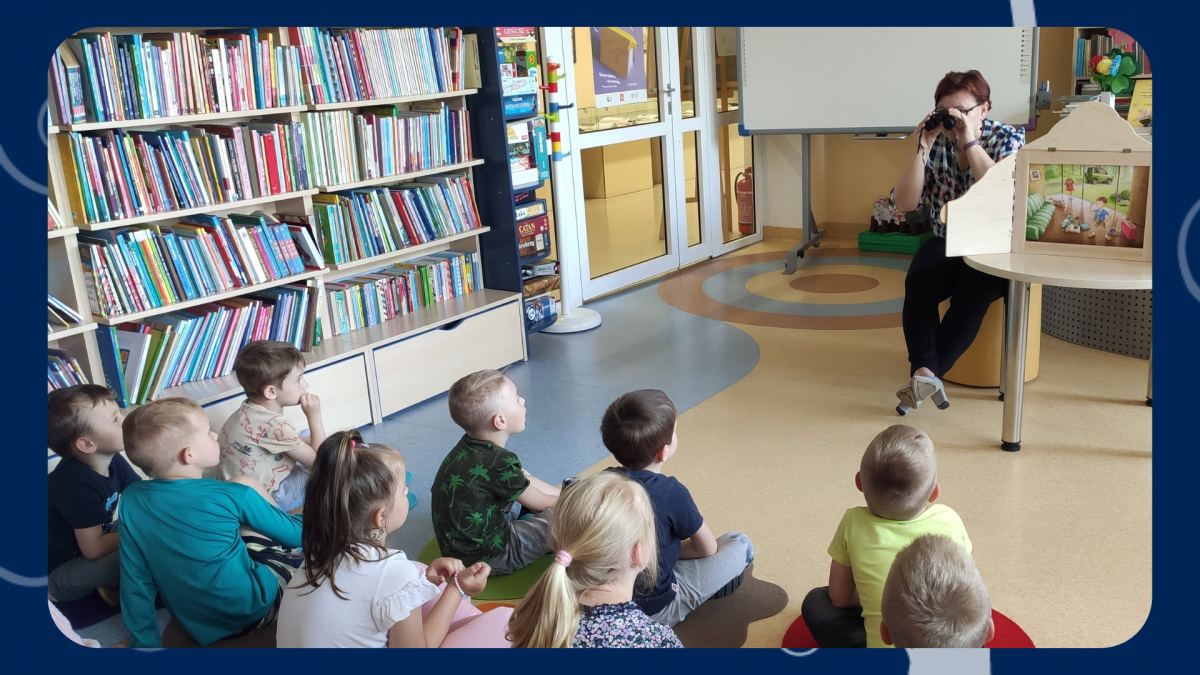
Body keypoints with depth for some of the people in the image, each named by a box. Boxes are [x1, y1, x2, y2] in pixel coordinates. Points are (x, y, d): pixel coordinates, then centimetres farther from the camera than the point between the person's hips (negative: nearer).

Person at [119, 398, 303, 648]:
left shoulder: (132, 499, -11)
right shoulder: (231, 496, -22)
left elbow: (135, 580, -5)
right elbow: (295, 533, -9)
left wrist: (144, 640, 5)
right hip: (251, 609, -6)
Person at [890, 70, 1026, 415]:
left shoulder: (1009, 139, -5)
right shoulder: (936, 142, 2)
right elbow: (905, 203, -5)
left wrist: (970, 142, -23)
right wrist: (922, 149, -15)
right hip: (946, 241, 2)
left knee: (972, 293, -33)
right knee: (918, 283, -31)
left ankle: (923, 374, -27)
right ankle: (925, 373, -37)